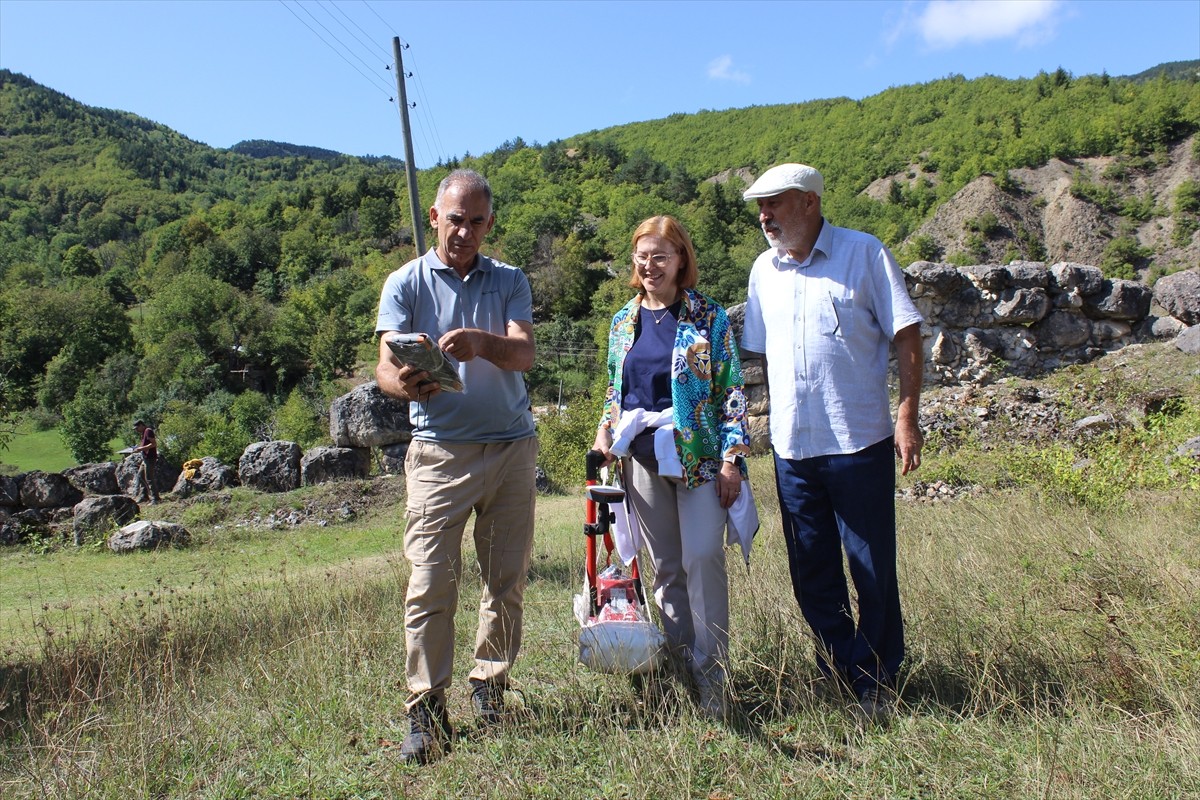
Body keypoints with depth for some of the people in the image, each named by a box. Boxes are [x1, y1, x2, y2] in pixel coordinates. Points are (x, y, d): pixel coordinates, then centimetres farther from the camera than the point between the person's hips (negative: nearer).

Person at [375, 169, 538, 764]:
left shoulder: (509, 282, 9)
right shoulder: (405, 283, 4)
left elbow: (524, 354, -8)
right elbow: (385, 366, -7)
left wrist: (481, 342, -30)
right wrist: (404, 383, -31)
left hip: (512, 447, 2)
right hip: (440, 449, -2)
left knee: (508, 580, 7)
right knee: (430, 581, -6)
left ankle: (489, 687, 23)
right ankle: (426, 711, 4)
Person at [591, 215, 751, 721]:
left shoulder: (708, 317, -1)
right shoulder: (623, 322, 12)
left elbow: (732, 390, -3)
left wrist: (733, 457, -10)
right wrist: (605, 430, 3)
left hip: (698, 454, -4)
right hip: (641, 457, 4)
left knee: (703, 558, -10)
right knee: (665, 566, 9)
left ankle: (711, 672, 3)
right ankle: (680, 665, 20)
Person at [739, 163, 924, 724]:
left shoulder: (864, 253, -2)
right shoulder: (764, 269, 12)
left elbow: (906, 335, -4)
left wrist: (907, 414, -12)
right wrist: (775, 415, 12)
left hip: (858, 442, -4)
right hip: (791, 446, 5)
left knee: (873, 570, 4)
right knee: (811, 572, 12)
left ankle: (876, 683, 21)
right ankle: (838, 673, 30)